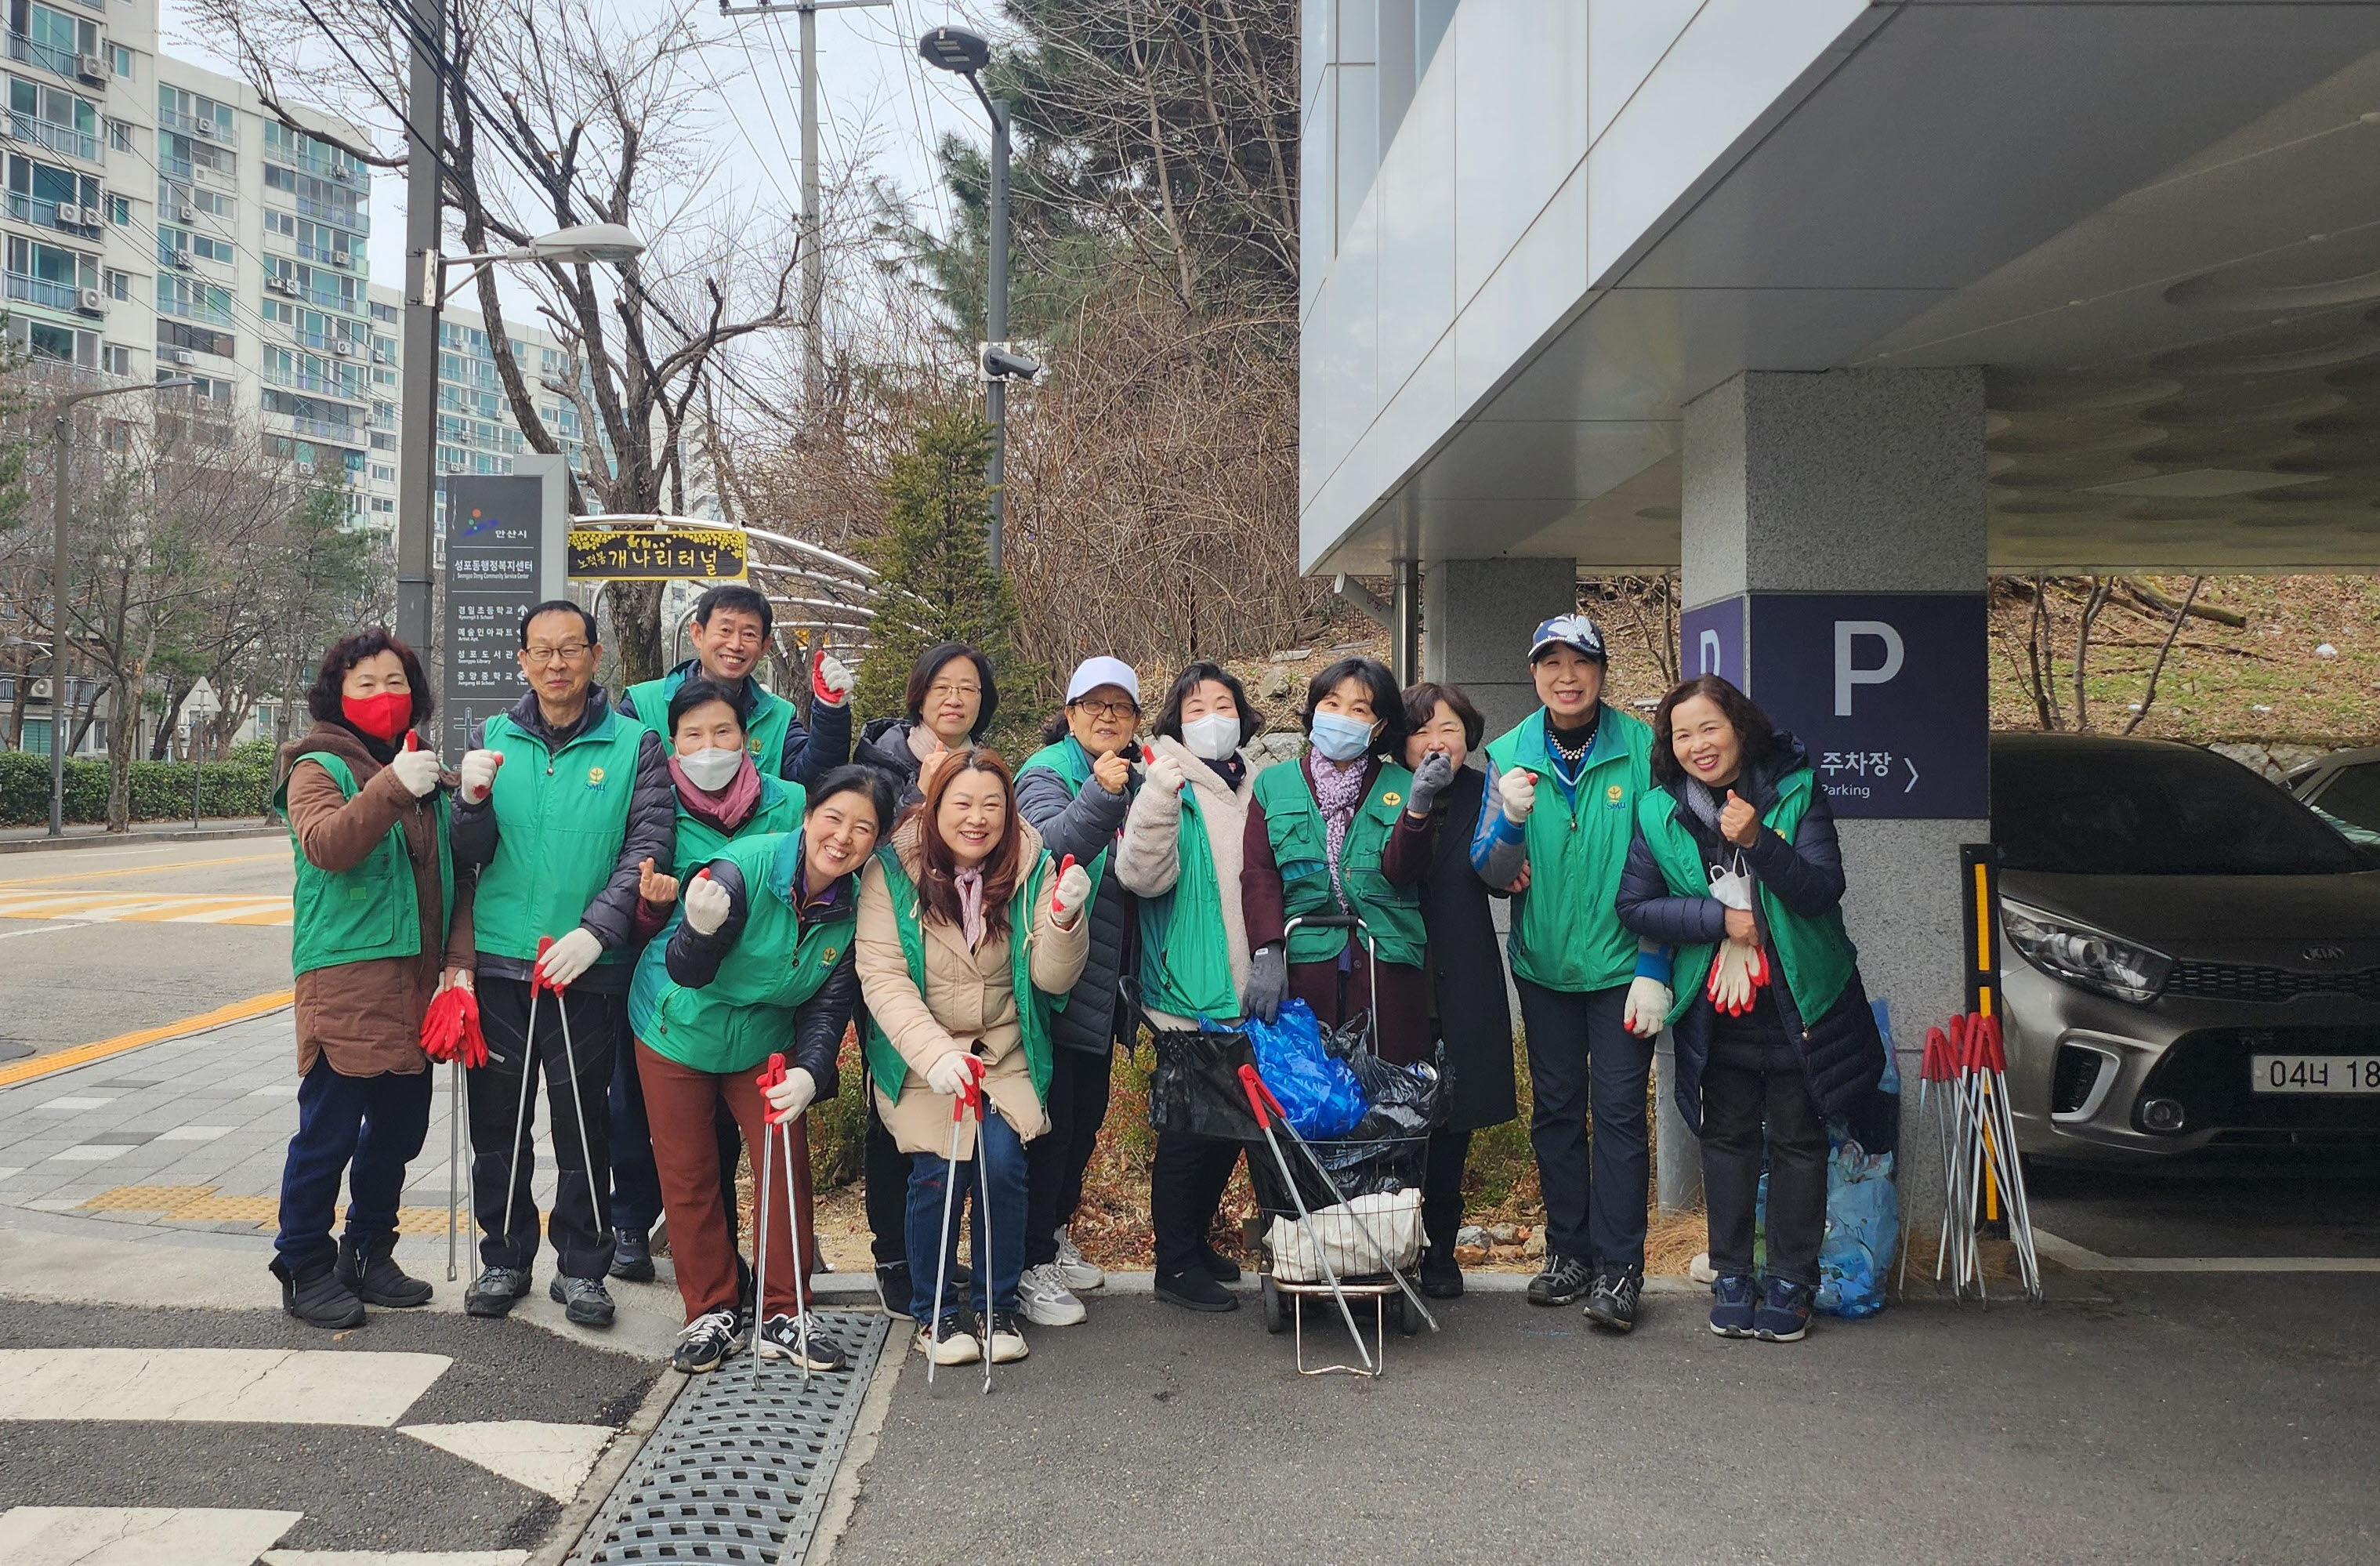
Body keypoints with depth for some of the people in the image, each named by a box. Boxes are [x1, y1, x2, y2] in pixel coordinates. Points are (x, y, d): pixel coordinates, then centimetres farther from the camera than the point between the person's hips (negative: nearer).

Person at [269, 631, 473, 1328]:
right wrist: (391, 789, -35)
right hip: (344, 979, -6)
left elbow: (457, 874, 16)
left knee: (400, 1127, 13)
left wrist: (459, 958, 5)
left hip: (414, 983, 6)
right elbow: (326, 846, -22)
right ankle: (305, 1270, 12)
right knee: (328, 1132, -2)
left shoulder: (427, 774, 16)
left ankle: (369, 1253, 29)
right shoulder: (320, 767, -2)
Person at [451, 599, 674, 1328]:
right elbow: (470, 856, 5)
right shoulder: (491, 738, 6)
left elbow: (647, 850, -8)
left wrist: (596, 929, -21)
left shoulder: (634, 745, -1)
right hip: (497, 964, 2)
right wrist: (473, 802, -17)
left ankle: (581, 1266, 19)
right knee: (498, 1120, 10)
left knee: (583, 1123, 6)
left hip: (586, 968, -2)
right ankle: (505, 1258, 26)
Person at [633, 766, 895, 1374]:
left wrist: (810, 1073, -28)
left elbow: (831, 1007, -11)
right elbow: (686, 973, -29)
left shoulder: (854, 907, -16)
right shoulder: (741, 867, -31)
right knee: (688, 1173, 4)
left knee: (788, 1163, -2)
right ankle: (711, 1313, 20)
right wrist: (702, 931, -51)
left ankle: (784, 1313, 12)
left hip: (765, 1042, 3)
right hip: (677, 1029, -3)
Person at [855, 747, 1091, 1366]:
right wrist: (935, 1053, -29)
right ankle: (934, 1312, 14)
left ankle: (998, 1307, 10)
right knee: (938, 1174, -11)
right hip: (920, 1054, -2)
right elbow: (882, 978, -17)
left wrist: (1064, 920, -27)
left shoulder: (1032, 868, -4)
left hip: (1005, 1052, 2)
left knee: (1003, 1164, -13)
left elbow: (1051, 977, -7)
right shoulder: (892, 870, -11)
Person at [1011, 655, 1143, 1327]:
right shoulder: (1047, 773, -10)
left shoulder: (1135, 781, 11)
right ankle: (1030, 1267, 7)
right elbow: (1050, 845, -30)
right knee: (1049, 1121, -3)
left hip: (1102, 986, 8)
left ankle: (1055, 1236, 34)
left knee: (1086, 1118, 17)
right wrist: (1099, 795, -43)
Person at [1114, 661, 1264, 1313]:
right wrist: (1160, 796, -37)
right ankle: (1175, 1265, 12)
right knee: (1188, 1129, 0)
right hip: (1191, 992, -7)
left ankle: (1197, 1239, 32)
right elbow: (1142, 874, -24)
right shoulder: (1170, 784, -8)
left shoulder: (1256, 786, 12)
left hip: (1246, 990, 7)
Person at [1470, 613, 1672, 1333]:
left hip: (1620, 965, -3)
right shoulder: (1509, 755, -2)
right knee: (1555, 1111, 12)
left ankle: (1618, 1269, 6)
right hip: (1544, 964, 3)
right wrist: (1511, 820, -25)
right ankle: (1568, 1252, 25)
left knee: (1618, 1111, -3)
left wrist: (1654, 971, -9)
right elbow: (1490, 874, -4)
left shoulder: (1642, 749, -8)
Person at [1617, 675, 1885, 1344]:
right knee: (1727, 1139, 11)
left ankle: (1791, 1282, 18)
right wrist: (1720, 919, -15)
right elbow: (1635, 906, -4)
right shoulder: (1657, 811, -2)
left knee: (1798, 1141, 7)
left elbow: (1824, 891, -14)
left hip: (1798, 1003, -1)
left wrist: (1759, 840, -28)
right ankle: (1732, 1276, 23)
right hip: (1714, 1007, 2)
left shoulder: (1796, 792, -6)